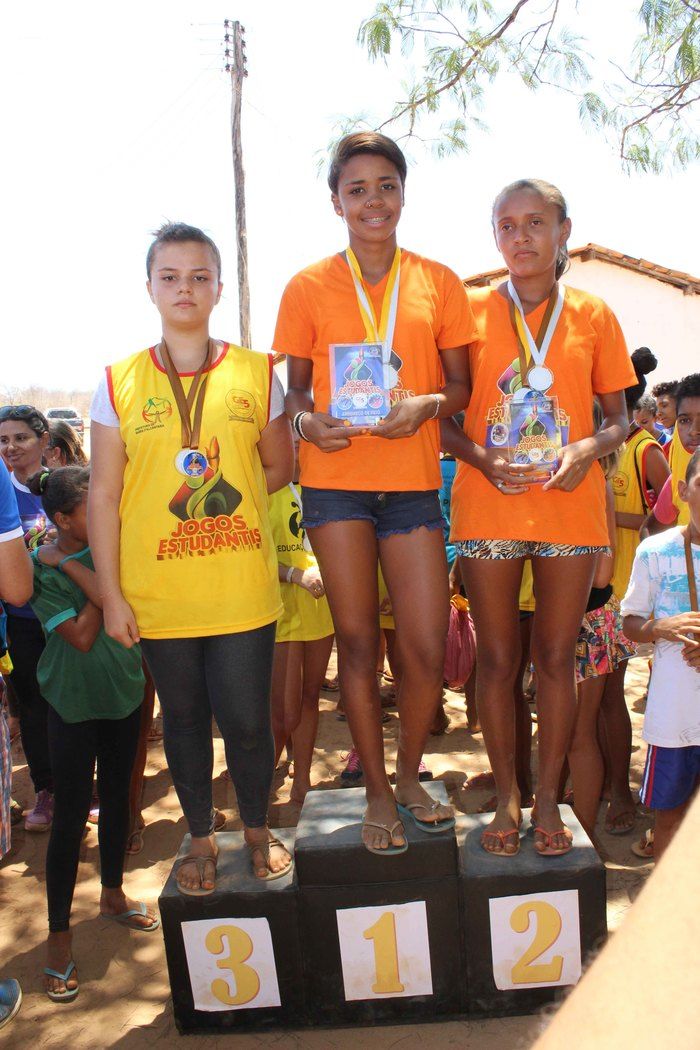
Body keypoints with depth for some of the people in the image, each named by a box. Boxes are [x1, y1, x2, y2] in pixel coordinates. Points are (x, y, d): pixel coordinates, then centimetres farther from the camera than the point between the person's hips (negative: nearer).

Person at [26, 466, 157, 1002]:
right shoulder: (39, 567, -12)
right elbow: (81, 636, -19)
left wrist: (70, 564, -20)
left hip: (123, 689, 4)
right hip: (74, 701, -4)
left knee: (117, 796, 17)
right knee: (71, 815, 0)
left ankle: (113, 894, 39)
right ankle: (59, 933, 16)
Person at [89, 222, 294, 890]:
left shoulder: (256, 373, 2)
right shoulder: (119, 382, 0)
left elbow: (278, 469, 11)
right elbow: (104, 496, 0)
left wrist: (218, 499, 0)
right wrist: (111, 593, -3)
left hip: (243, 590, 0)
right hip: (156, 594, 1)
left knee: (246, 719, 6)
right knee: (183, 718, 14)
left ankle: (257, 829, 34)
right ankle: (201, 839, 36)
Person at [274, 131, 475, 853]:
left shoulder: (438, 281, 9)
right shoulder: (309, 287, 6)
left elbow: (461, 384, 9)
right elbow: (294, 387, 8)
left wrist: (427, 403, -13)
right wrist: (306, 420, -14)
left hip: (412, 479, 1)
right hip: (336, 477, -1)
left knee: (427, 647, -1)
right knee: (356, 640, 4)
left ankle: (409, 776, 26)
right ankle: (378, 792, 22)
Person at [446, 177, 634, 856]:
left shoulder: (593, 316, 8)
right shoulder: (471, 309, 6)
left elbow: (618, 418, 10)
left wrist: (587, 449, -11)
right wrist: (480, 456, -14)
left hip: (570, 506, 1)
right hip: (488, 504, 0)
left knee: (556, 656, 7)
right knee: (496, 658, 6)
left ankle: (548, 799, 22)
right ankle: (506, 796, 21)